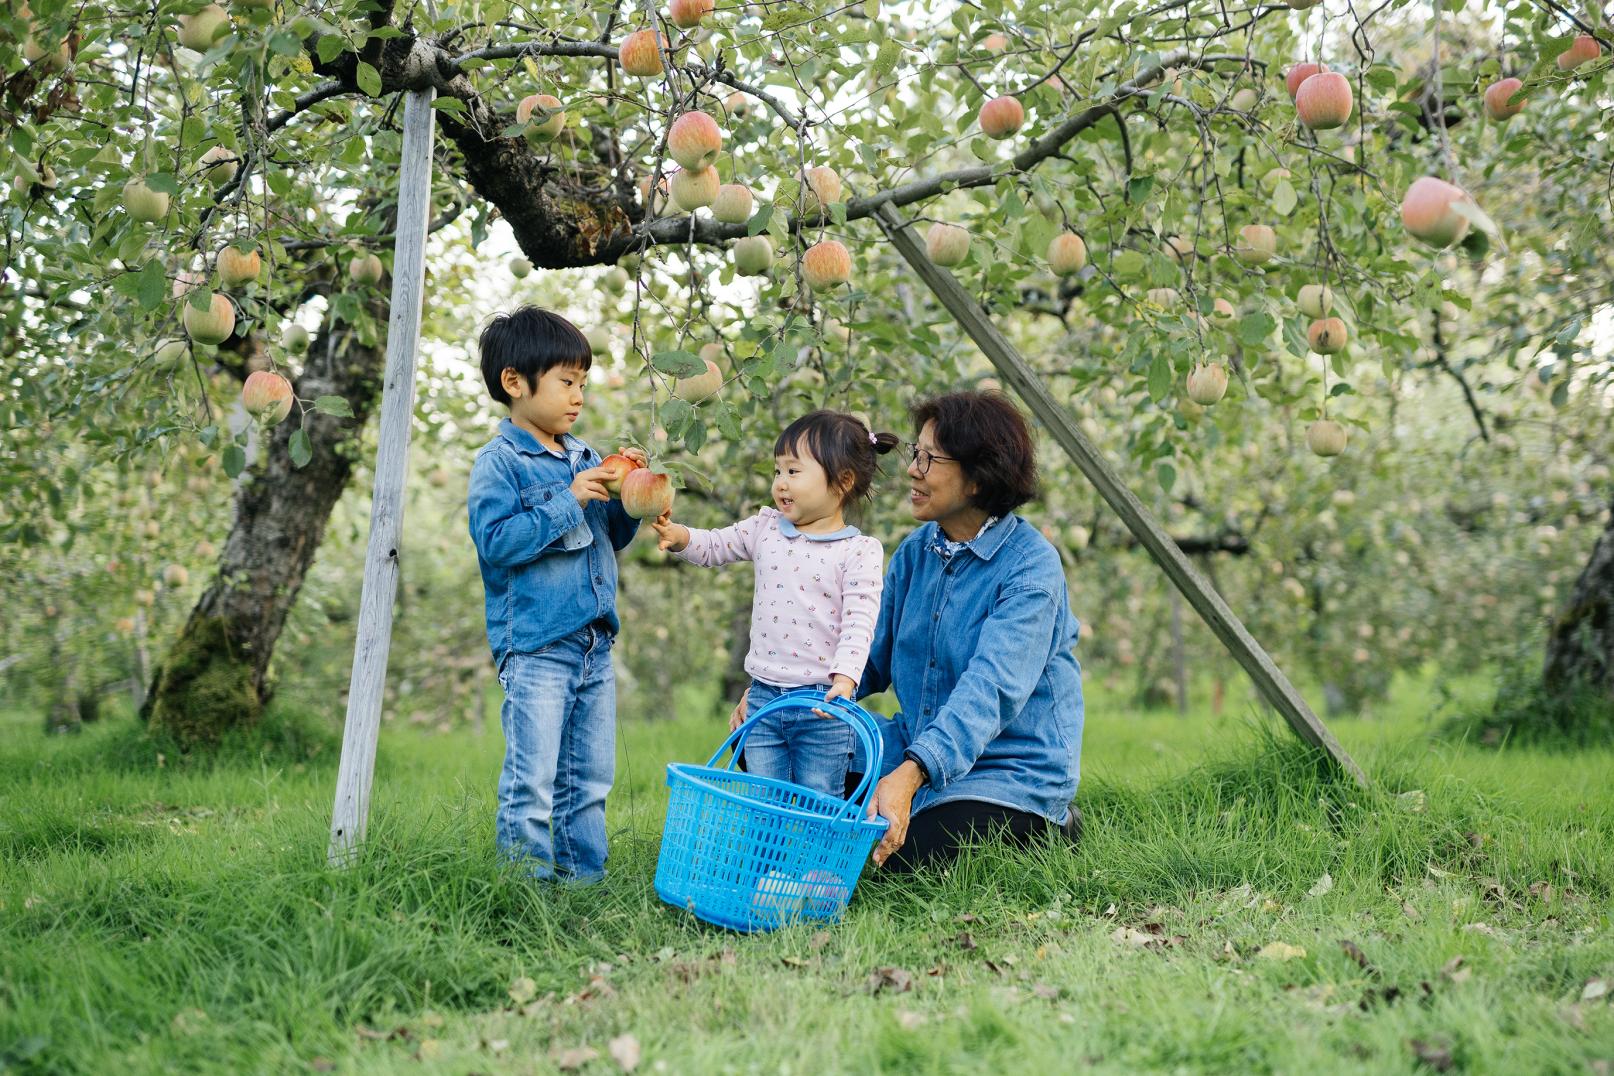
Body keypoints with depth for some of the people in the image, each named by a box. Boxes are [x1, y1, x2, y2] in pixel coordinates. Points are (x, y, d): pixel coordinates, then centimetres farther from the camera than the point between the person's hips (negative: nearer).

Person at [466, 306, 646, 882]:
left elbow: (612, 538, 20)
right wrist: (569, 501, -19)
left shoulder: (584, 457, 13)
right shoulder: (499, 462, -7)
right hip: (536, 645, -7)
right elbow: (496, 540, -19)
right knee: (532, 783, -5)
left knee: (590, 781, 13)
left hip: (595, 644, 7)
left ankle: (585, 879, 22)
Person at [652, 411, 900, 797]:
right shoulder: (766, 529, 7)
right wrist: (678, 536, -7)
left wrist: (844, 677, -28)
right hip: (764, 696, 5)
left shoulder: (859, 551, -7)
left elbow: (859, 623, -14)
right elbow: (712, 547, 15)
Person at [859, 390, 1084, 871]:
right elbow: (870, 658, 9)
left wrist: (909, 775, -46)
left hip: (1012, 770, -7)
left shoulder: (1032, 566, -21)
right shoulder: (915, 552, 3)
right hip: (918, 747, 7)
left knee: (900, 856, -28)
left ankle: (1045, 827, 0)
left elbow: (990, 688, -33)